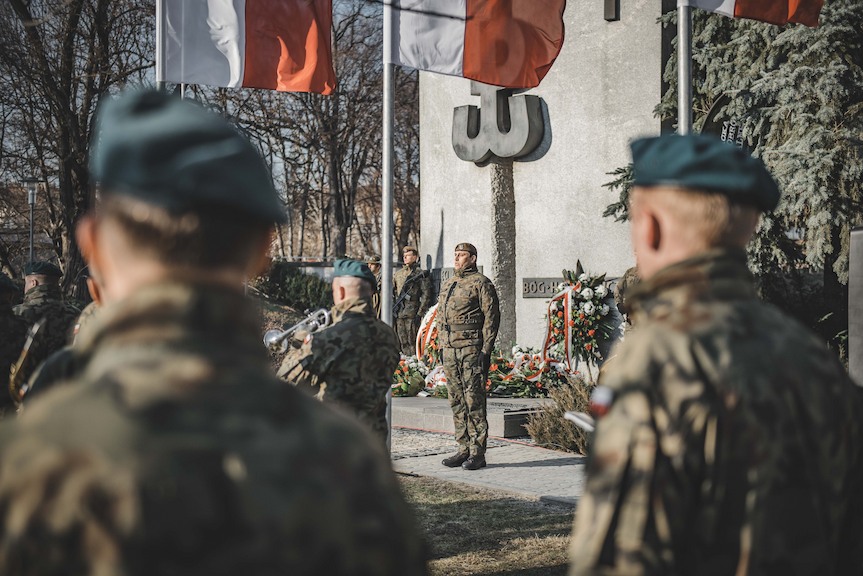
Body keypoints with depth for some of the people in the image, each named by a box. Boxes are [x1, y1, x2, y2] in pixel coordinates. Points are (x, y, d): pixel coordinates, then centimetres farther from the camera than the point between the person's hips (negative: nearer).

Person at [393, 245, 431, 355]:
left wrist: (420, 313, -12)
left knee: (413, 342, -7)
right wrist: (393, 310, 11)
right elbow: (392, 293, 21)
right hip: (398, 315, 6)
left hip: (412, 314, -5)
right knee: (403, 342, 6)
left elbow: (426, 295, -6)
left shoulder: (421, 274, -1)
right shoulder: (397, 274, 17)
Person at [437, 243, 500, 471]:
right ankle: (464, 449, 15)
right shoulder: (447, 285, 19)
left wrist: (486, 350, -14)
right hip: (450, 349, 8)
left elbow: (492, 317, -9)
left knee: (474, 401, -6)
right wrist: (442, 346, 15)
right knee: (457, 401, 9)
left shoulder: (481, 283, -4)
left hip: (472, 349, -8)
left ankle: (478, 453, -3)